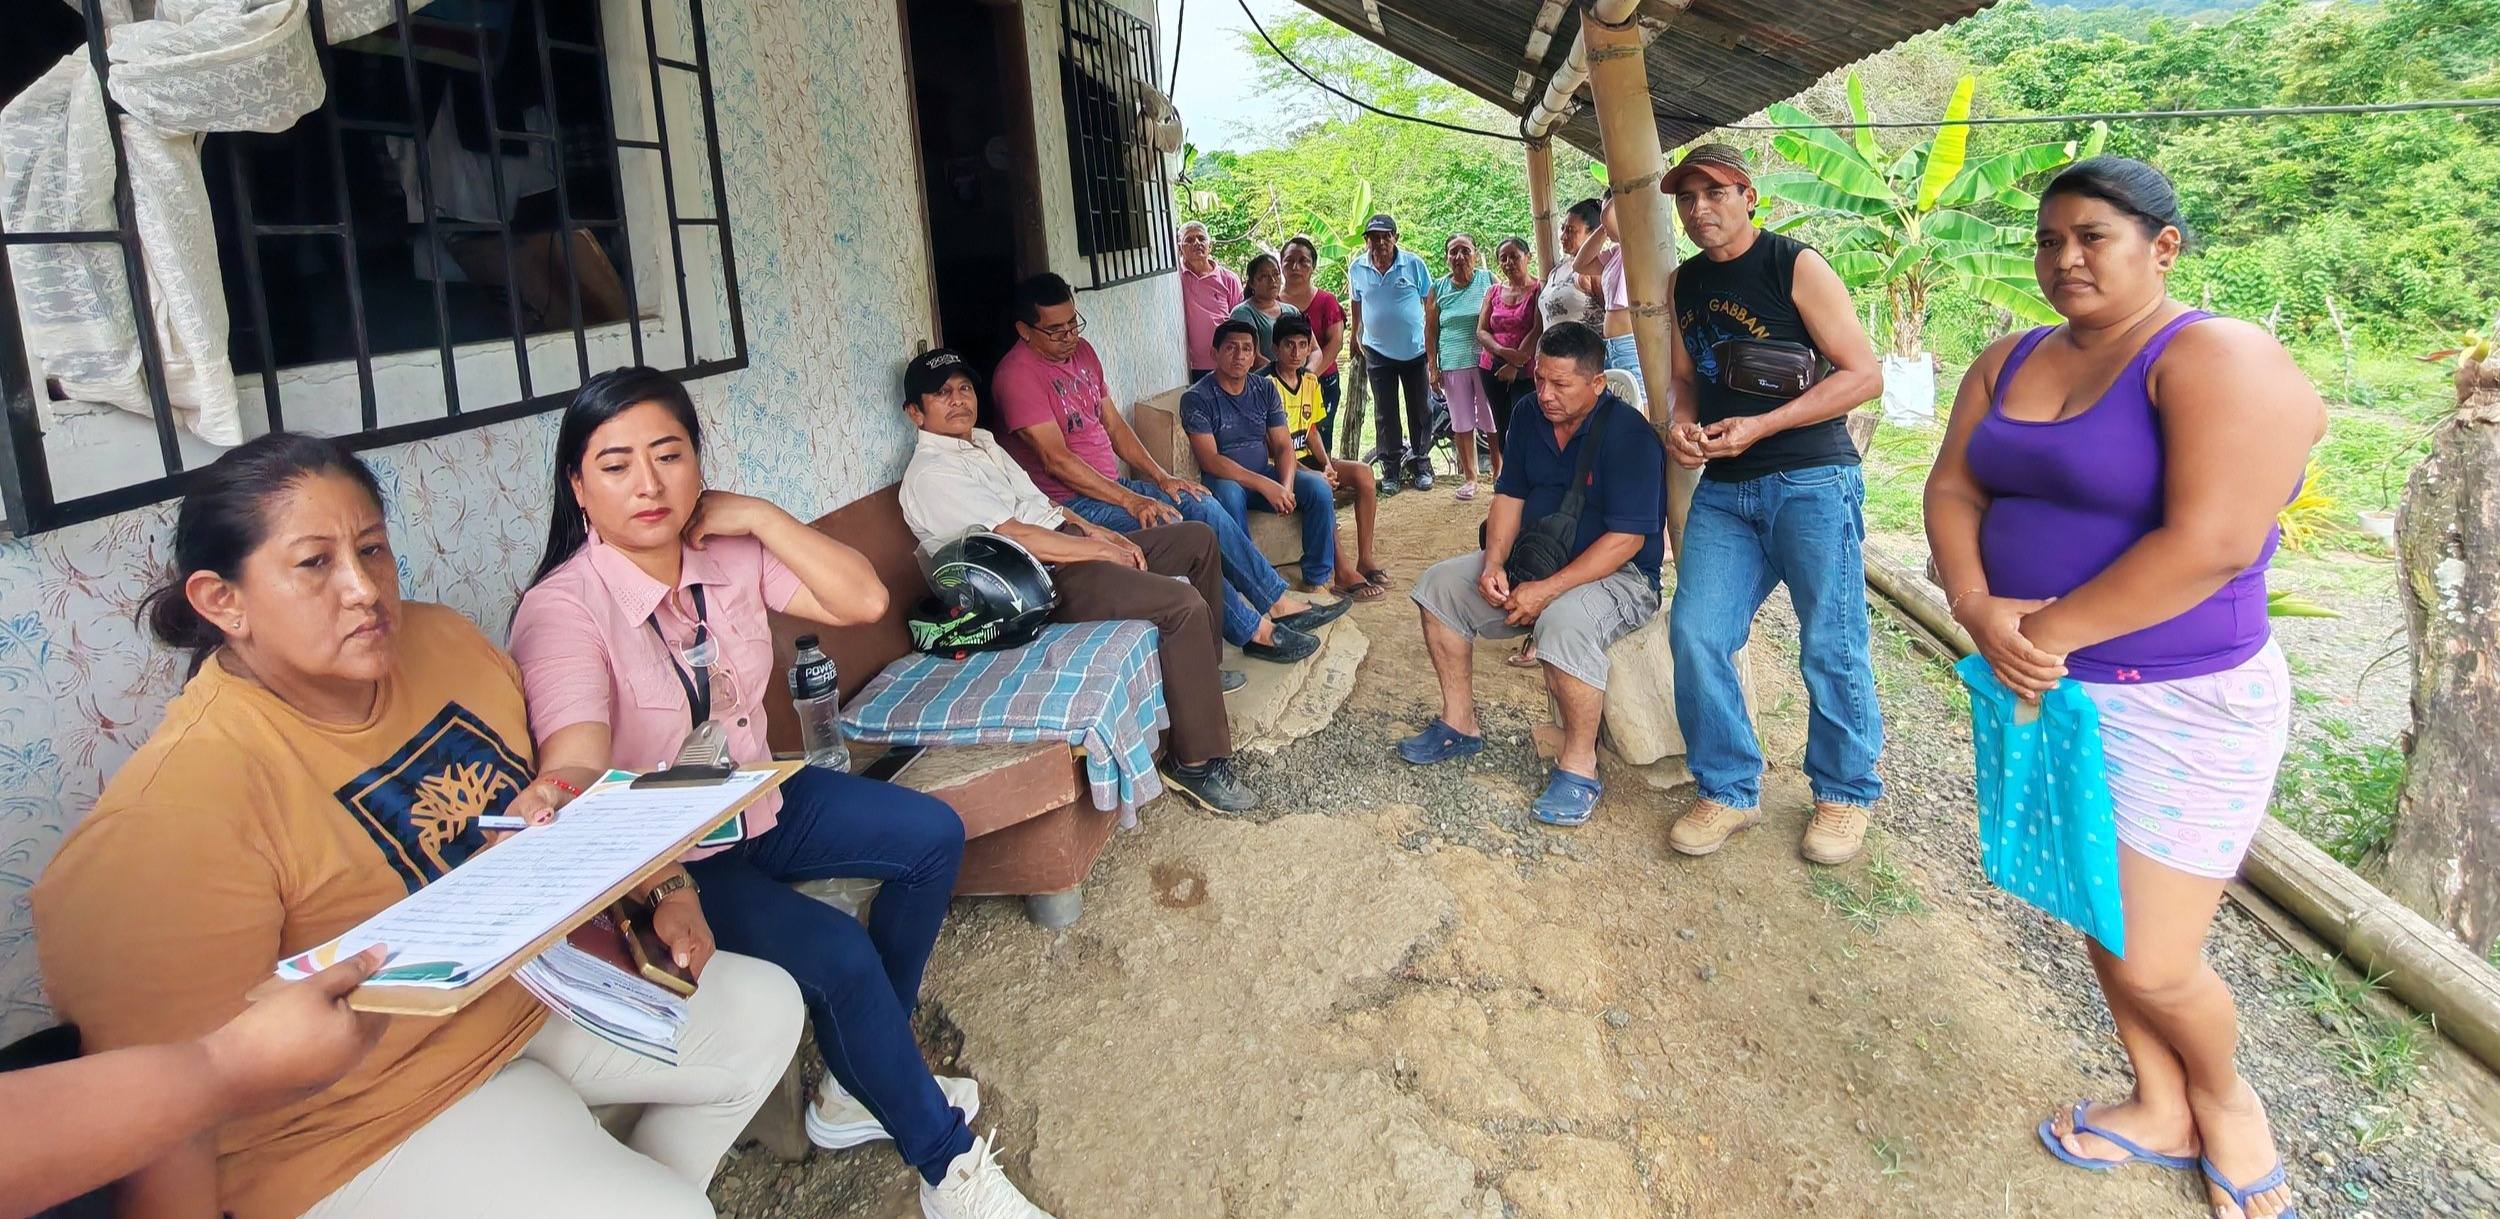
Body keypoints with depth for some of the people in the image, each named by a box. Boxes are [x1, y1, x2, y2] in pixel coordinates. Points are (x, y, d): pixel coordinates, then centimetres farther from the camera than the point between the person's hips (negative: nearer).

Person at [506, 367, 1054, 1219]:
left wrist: (759, 516, -18)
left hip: (756, 801, 8)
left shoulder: (731, 554, -6)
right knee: (839, 953, -24)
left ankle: (861, 1082, 9)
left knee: (934, 835, 0)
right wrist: (667, 891, -54)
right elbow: (579, 779, -37)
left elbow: (863, 600, -9)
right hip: (656, 856, -7)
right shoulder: (561, 610, -24)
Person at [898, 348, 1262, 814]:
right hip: (1041, 581, -11)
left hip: (1071, 543, 11)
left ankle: (1202, 667, 28)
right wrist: (1099, 551, -15)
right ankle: (1197, 761, -20)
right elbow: (1013, 536, -20)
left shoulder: (981, 441, 19)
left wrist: (1096, 531, 5)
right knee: (1185, 605, -26)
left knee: (1199, 537, 14)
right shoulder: (930, 475, -13)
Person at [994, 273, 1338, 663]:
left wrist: (1161, 478, 5)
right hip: (1069, 503, -9)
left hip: (1111, 485, 9)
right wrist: (1130, 500, -25)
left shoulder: (1081, 351, 9)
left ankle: (1281, 603, 4)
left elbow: (1113, 424, 15)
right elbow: (1056, 459, -23)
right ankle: (1254, 631, -16)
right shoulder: (1018, 375, -18)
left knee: (1205, 506, -2)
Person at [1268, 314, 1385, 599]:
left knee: (1362, 472, -15)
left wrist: (1327, 464, -4)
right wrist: (1314, 475, -24)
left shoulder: (1310, 380, 10)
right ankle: (1344, 573, -34)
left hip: (1306, 458, 8)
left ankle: (1364, 557, -13)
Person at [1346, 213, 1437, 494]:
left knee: (1421, 410, 6)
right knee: (1385, 415, 6)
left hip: (1415, 350, -1)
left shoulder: (1413, 263, -7)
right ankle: (1391, 469, 14)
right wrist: (1356, 343, 15)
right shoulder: (1357, 269, -2)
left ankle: (1421, 465, 19)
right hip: (1378, 352, 1)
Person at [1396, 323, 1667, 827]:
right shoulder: (1531, 419, 3)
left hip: (1617, 574, -8)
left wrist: (1548, 590, -28)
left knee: (1565, 622, -39)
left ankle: (1579, 765, -19)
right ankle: (1459, 724, 7)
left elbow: (1626, 539, -24)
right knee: (1441, 583, -1)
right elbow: (1510, 497, 7)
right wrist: (1493, 563, -12)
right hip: (1536, 560, 8)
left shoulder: (1628, 435, -20)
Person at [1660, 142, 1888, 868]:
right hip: (1723, 488, 6)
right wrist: (1681, 425, -2)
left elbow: (1864, 374, -9)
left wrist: (1758, 427, -17)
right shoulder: (1684, 284, 12)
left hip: (1810, 480, -5)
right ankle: (1729, 790, 12)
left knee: (1830, 648, 0)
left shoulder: (1796, 266, -6)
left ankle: (1846, 793, 20)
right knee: (1695, 634, -3)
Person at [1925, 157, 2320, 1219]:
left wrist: (2046, 634, -20)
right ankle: (2161, 1111, 39)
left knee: (2150, 964, 0)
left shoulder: (2219, 359, -16)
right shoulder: (2010, 363, 7)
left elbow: (2212, 543, -25)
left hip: (2176, 704, -7)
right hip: (2047, 690, 7)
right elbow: (1953, 490, 3)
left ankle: (2222, 1096, 33)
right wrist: (1980, 610, -15)